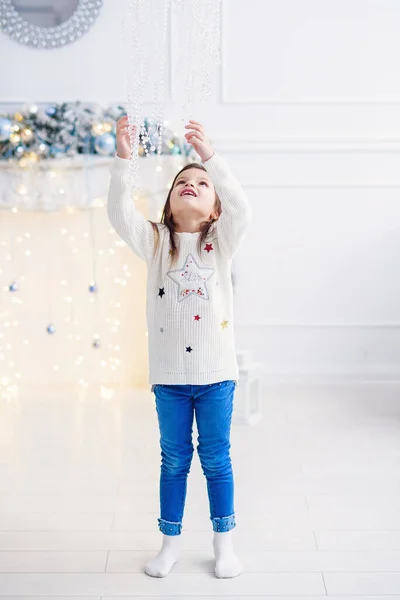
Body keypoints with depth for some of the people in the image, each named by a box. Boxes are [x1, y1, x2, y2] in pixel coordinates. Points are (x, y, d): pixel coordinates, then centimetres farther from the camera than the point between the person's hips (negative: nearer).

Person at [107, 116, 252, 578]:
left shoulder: (220, 242, -1)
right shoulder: (156, 242, 1)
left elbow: (240, 209, -21)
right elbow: (120, 213, -14)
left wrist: (210, 156, -32)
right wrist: (123, 159, -28)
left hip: (215, 371, -1)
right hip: (168, 372, 1)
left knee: (216, 458, 9)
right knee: (174, 459, 12)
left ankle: (223, 543, 24)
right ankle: (170, 542, 26)